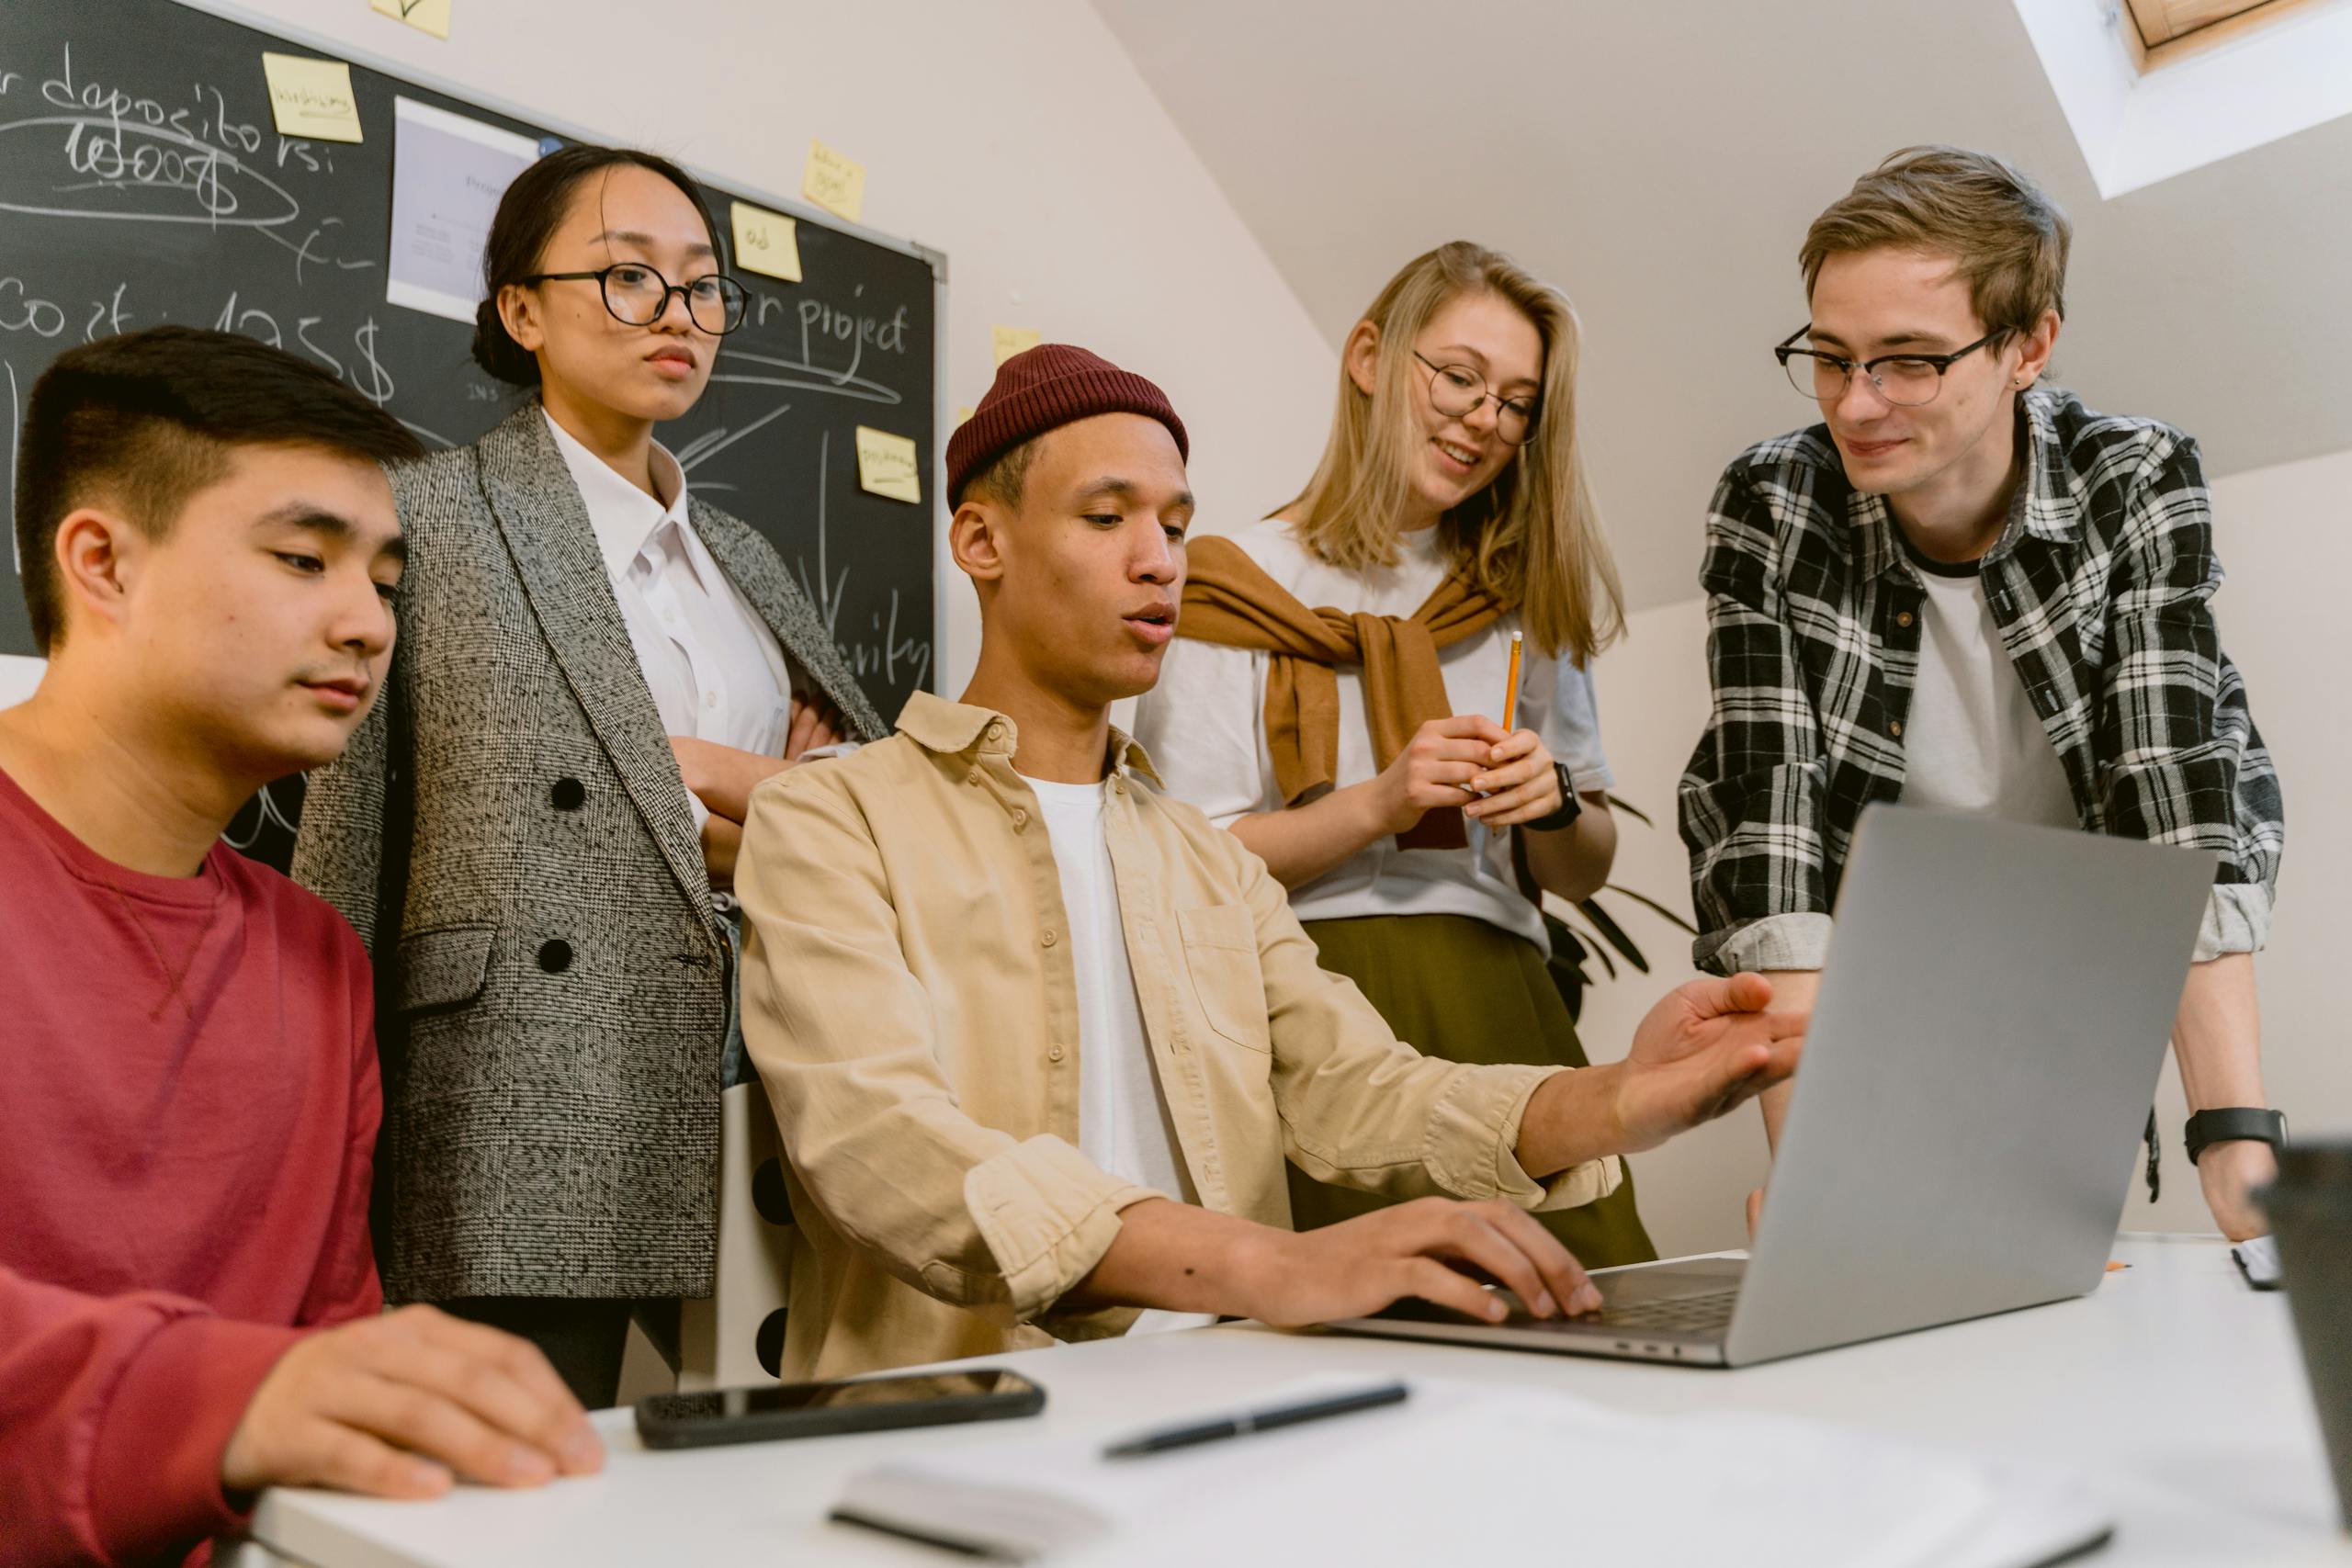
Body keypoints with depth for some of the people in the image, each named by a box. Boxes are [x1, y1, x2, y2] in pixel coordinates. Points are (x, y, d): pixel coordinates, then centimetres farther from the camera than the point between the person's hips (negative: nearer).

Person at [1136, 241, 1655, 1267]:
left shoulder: (1524, 596, 20)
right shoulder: (1239, 588, 5)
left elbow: (1585, 871, 18)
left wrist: (1552, 802, -3)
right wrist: (1379, 805, -13)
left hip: (1500, 1008, 4)